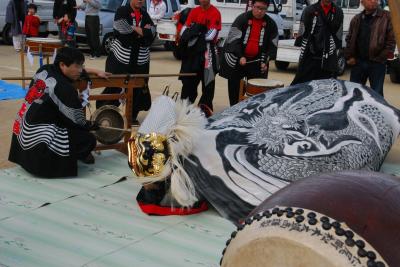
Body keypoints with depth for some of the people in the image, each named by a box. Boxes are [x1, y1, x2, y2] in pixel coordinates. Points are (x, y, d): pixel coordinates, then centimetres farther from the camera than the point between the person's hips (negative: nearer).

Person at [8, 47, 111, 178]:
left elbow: (74, 71, 24)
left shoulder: (45, 69, 2)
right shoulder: (63, 88, -22)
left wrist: (95, 71, 24)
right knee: (89, 140, -9)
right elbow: (77, 121, -10)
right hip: (37, 141, -9)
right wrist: (95, 126, 9)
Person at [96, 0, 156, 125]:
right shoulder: (122, 11, -2)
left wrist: (134, 30, -13)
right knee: (113, 86, -2)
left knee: (138, 88, 5)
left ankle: (133, 116, 18)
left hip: (140, 60, 4)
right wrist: (142, 31, -8)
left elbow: (152, 32, -2)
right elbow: (121, 31, -17)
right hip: (120, 58, -4)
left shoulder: (145, 14, 12)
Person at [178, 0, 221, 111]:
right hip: (191, 50, 5)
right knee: (188, 80, 9)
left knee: (207, 81, 3)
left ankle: (205, 109, 11)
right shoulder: (194, 11, 9)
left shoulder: (215, 13, -8)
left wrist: (193, 35, -9)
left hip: (207, 52, -5)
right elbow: (184, 30, 4)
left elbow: (211, 35, -17)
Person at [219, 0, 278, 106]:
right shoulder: (242, 19, -9)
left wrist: (265, 61, -7)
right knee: (234, 86, 5)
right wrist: (240, 56, -22)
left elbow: (272, 45, 5)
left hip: (257, 61, 2)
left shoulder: (271, 24, 2)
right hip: (237, 59, -2)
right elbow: (233, 40, -14)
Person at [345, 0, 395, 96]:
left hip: (377, 63, -4)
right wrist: (349, 56, 5)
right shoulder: (356, 19, 12)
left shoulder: (387, 17, -1)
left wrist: (386, 55, -13)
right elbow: (349, 39, 14)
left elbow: (391, 39, -6)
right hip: (358, 62, 4)